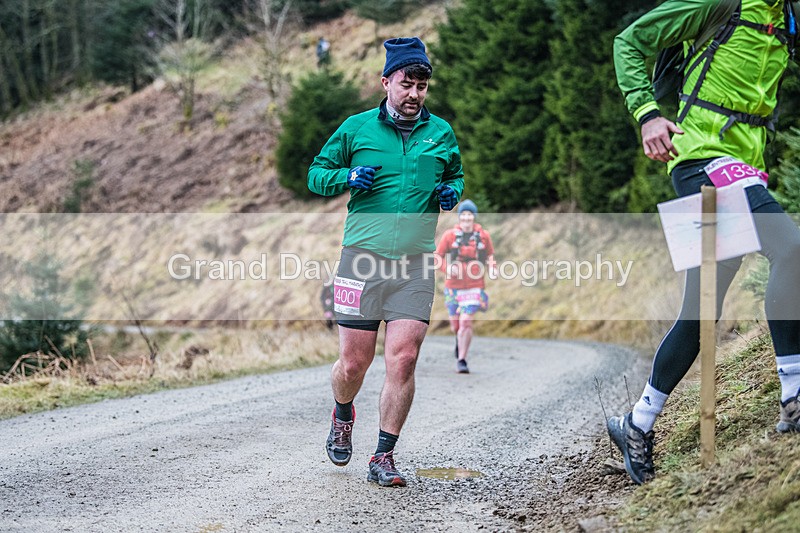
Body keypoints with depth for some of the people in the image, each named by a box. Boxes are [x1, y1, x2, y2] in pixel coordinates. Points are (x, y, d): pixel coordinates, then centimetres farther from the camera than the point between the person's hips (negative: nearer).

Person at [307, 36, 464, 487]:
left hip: (416, 264, 1)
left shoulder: (441, 133, 10)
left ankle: (384, 457, 2)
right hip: (363, 258, -1)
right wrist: (348, 177, -9)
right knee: (354, 363, 1)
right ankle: (343, 417, 36)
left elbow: (457, 175, 27)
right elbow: (317, 174, 12)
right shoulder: (357, 128, 4)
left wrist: (452, 192, 4)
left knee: (403, 359, -10)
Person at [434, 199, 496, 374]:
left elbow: (490, 255, 15)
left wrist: (492, 267, -5)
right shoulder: (450, 235, -1)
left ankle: (461, 360, -4)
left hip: (474, 287, -1)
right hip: (453, 286, 1)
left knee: (466, 322, -14)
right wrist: (447, 268, -16)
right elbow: (437, 256, 3)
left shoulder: (483, 236, 1)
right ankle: (459, 339, 45)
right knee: (455, 325, 8)